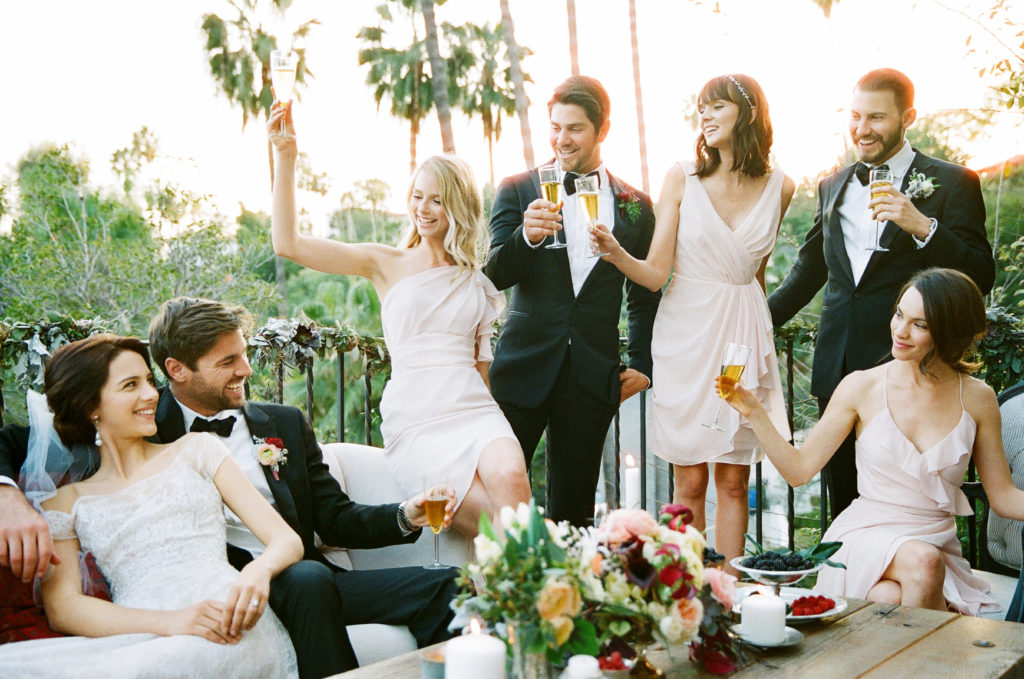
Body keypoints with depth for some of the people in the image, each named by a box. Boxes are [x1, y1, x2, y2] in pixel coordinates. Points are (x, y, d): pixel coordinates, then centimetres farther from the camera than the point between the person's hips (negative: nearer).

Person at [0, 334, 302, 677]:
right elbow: (62, 606, 5)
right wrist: (167, 621, -14)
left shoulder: (196, 450, 20)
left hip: (229, 631, -2)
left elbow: (287, 540, 12)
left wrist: (258, 571, -14)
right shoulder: (66, 500, 22)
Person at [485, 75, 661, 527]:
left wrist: (642, 364, 10)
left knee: (573, 509, 9)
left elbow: (644, 298, 17)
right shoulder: (517, 191, 3)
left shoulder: (635, 207, 8)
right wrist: (526, 236, -24)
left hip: (593, 378, 2)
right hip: (525, 368, -1)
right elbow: (495, 276, -6)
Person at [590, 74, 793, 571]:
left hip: (744, 338, 2)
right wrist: (616, 253, -24)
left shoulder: (779, 188, 5)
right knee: (689, 480, 3)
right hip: (686, 336, -1)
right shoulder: (682, 179, -1)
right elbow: (656, 273, -6)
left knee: (734, 479, 5)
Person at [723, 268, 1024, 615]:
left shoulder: (977, 398, 3)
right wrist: (754, 413, -14)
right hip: (865, 537, -1)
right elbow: (799, 469, -2)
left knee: (893, 599, -33)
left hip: (938, 544, 1)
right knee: (922, 560, -34)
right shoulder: (863, 387, -2)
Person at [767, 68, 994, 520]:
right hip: (838, 370, 5)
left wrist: (922, 227, -20)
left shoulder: (952, 183, 0)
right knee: (844, 504, 9)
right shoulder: (833, 186, 15)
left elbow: (980, 279, -8)